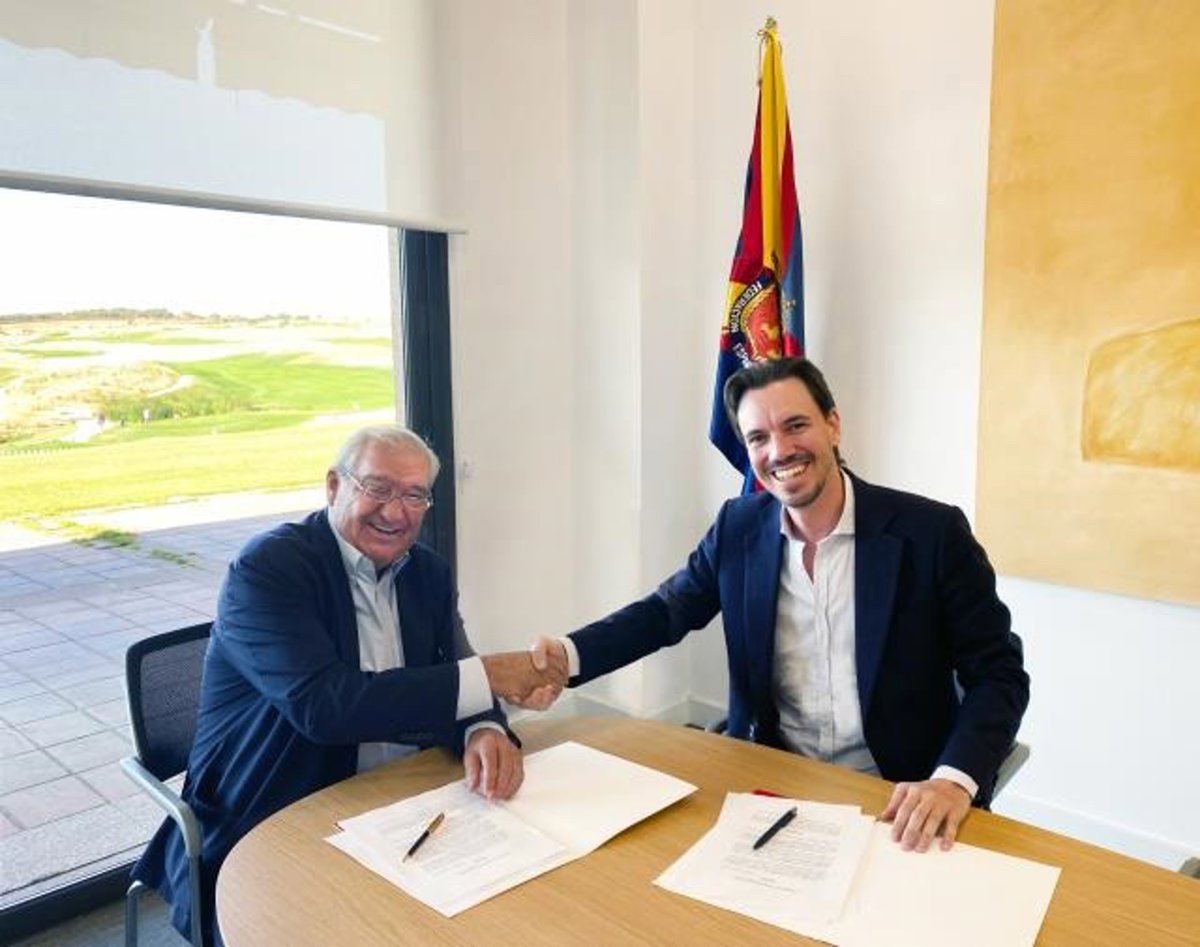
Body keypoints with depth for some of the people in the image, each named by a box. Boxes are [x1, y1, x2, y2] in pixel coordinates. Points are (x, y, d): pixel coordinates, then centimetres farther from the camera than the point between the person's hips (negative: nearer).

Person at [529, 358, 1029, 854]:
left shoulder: (934, 532, -11)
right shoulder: (739, 527, -1)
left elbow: (999, 674, -8)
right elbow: (667, 609, 8)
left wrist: (954, 780, -26)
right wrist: (568, 654, -10)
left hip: (899, 799, -2)